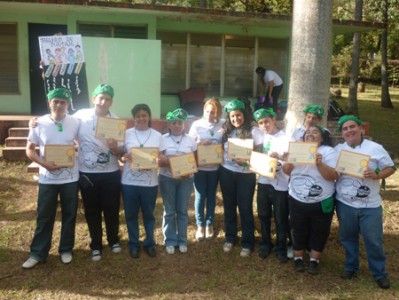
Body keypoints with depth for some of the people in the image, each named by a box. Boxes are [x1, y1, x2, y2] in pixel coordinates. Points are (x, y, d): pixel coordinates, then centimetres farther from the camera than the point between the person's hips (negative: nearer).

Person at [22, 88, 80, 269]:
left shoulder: (75, 123, -4)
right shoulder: (39, 123, -4)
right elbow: (29, 150, -1)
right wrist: (44, 163, -16)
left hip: (70, 177, 1)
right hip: (47, 178, 0)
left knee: (69, 215, 10)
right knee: (44, 217, 8)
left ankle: (66, 250, 26)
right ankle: (38, 253, 21)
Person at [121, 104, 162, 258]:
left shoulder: (157, 135, 3)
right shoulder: (127, 133, 2)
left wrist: (156, 161, -17)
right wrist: (125, 157, -18)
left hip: (149, 182, 0)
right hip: (129, 181, 0)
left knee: (148, 214, 13)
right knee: (131, 215, 10)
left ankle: (149, 243, 31)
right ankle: (134, 244, 27)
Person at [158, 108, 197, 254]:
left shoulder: (190, 140, 3)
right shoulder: (163, 139, -3)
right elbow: (159, 161, -8)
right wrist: (169, 162, -26)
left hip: (186, 179, 2)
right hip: (167, 178, -1)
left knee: (183, 210, 9)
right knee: (169, 211, 7)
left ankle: (182, 240, 20)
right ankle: (170, 241, 18)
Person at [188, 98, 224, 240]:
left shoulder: (223, 125, -3)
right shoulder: (196, 124, -5)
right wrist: (201, 144, -19)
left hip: (215, 167, 1)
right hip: (199, 166, -1)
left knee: (211, 196, 13)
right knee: (200, 196, 6)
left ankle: (209, 224, 27)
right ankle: (200, 225, 21)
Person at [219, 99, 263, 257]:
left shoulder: (254, 131, -7)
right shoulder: (226, 131, 8)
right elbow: (221, 150, 16)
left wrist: (246, 160, -23)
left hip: (246, 174, -4)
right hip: (226, 172, 4)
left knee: (245, 208, 3)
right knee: (229, 206, 14)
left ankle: (247, 243, 16)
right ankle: (230, 238, 30)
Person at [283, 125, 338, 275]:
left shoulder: (329, 151, -7)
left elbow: (334, 176, -17)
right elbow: (286, 171, 7)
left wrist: (320, 163, -30)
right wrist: (289, 160, -14)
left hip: (321, 202, -2)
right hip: (297, 201, 3)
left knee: (319, 232, 11)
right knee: (298, 230, 14)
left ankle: (314, 260, 28)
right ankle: (298, 258, 32)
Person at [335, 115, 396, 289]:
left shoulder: (375, 148, -5)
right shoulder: (337, 149, 2)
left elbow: (391, 168, -2)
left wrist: (376, 175, -21)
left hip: (370, 205, -2)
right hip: (344, 203, 2)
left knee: (374, 241, 4)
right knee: (348, 237, 15)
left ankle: (380, 274, 22)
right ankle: (351, 267, 34)